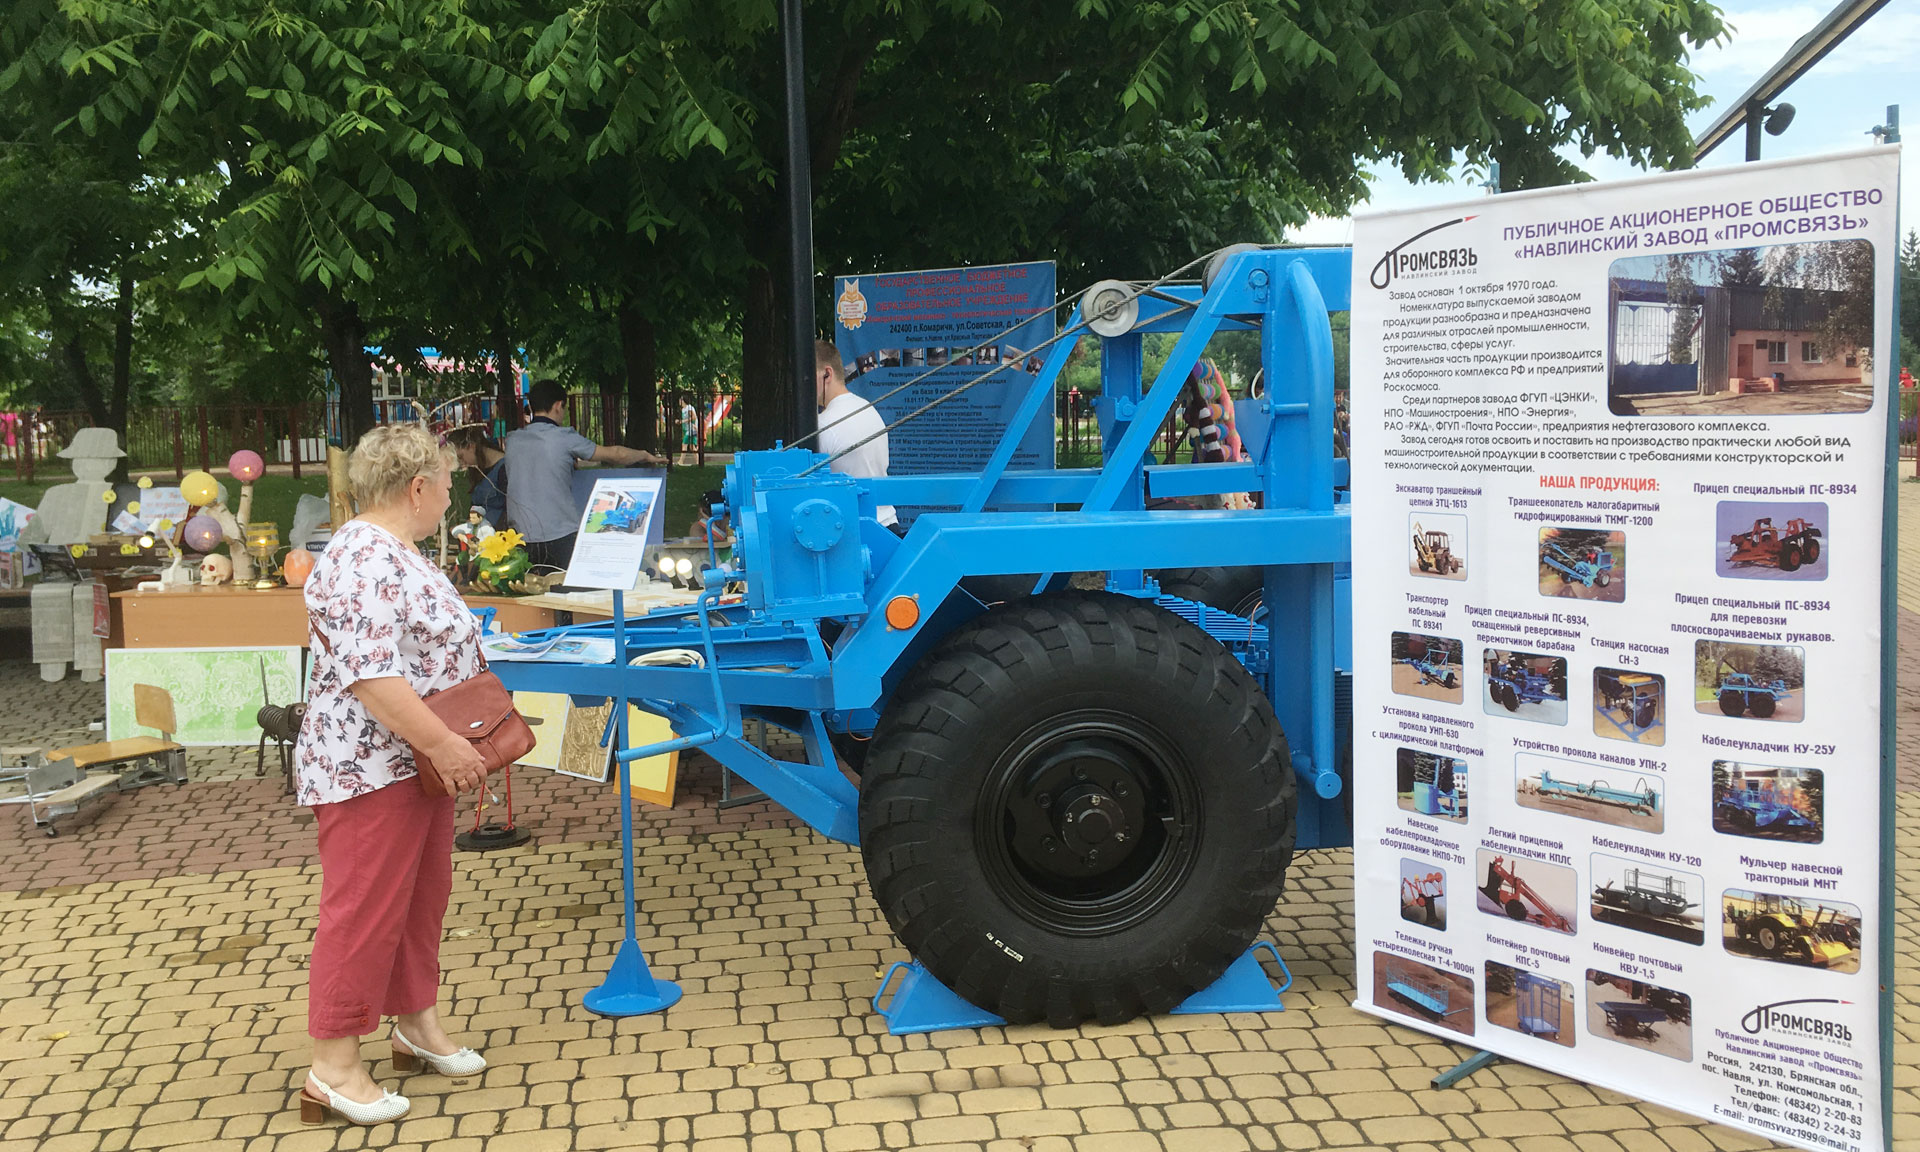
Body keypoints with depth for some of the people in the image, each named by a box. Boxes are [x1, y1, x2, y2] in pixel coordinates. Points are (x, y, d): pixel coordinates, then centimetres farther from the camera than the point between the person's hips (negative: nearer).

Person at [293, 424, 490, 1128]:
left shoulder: (396, 554, 13)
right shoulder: (362, 561, -21)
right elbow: (368, 673, -29)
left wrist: (449, 741, 22)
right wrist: (441, 742, -29)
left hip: (419, 762, 11)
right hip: (368, 769, -10)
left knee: (422, 896, 18)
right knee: (365, 911, -4)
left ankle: (416, 1023, 32)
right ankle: (333, 1067, 5)